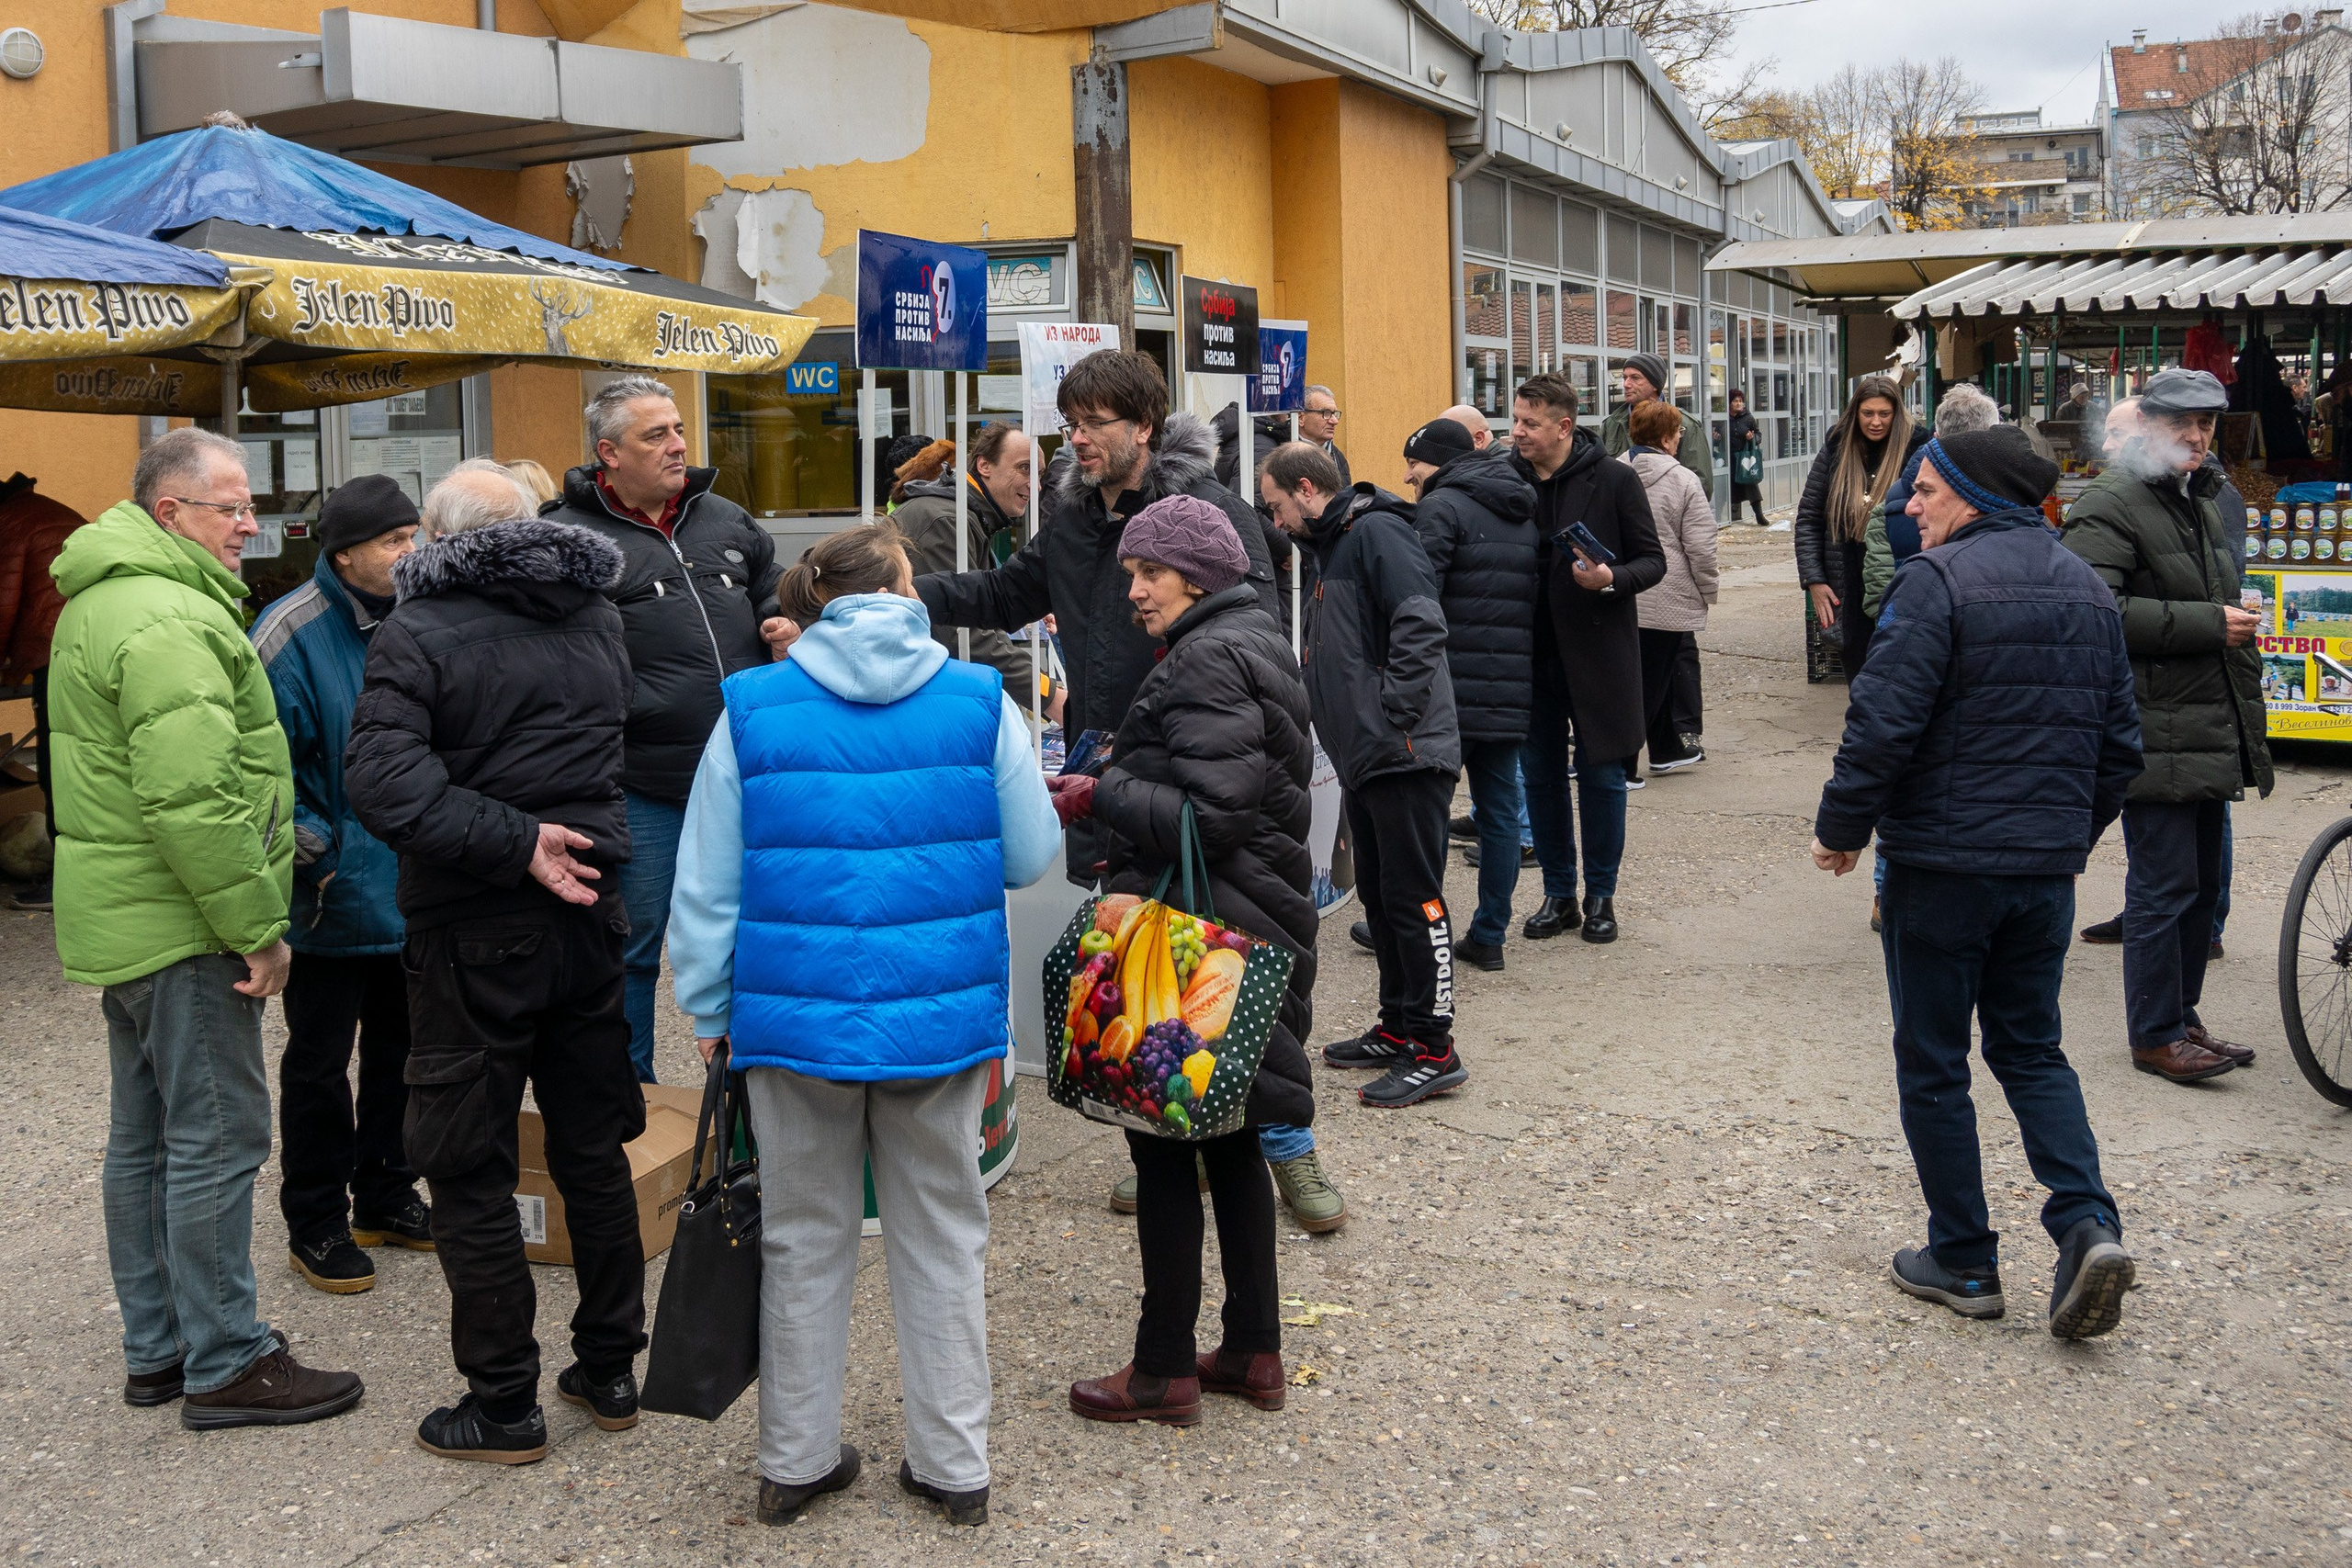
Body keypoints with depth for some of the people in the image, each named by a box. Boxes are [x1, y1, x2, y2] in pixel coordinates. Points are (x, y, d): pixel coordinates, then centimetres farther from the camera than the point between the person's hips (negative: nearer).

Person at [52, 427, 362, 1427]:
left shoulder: (103, 603, 16)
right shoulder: (170, 620, -19)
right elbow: (193, 800, -26)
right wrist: (257, 927, -20)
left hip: (120, 918, 11)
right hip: (181, 926, -11)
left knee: (144, 1138, 16)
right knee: (216, 1139, -3)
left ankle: (156, 1350, 27)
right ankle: (225, 1366, 5)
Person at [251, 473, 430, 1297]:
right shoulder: (294, 634, -16)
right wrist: (311, 851, -15)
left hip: (415, 888, 6)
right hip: (335, 892, -6)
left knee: (402, 1050, 17)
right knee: (320, 1061, 7)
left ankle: (386, 1195, 33)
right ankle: (316, 1223, 20)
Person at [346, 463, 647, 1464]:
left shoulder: (418, 632, -11)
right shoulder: (598, 619, 7)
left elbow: (382, 776, -24)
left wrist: (518, 843, -23)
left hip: (474, 937, -5)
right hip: (588, 917, 6)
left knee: (470, 1174, 5)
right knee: (594, 1150, 15)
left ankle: (503, 1405, 12)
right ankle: (611, 1371, 25)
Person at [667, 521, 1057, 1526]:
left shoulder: (753, 709, -2)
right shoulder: (980, 702, -3)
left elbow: (706, 887, -1)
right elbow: (1031, 856, 3)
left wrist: (709, 1009, 9)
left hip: (798, 1015, 0)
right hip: (942, 1016, 0)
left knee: (806, 1235, 16)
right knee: (941, 1233, 14)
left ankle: (794, 1462, 27)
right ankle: (954, 1465, 23)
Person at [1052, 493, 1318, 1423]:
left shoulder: (1208, 661, -17)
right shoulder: (1252, 641, 15)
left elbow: (1211, 816, -23)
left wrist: (1102, 798, -13)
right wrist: (1116, 793, 12)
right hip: (1249, 928, 10)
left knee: (1163, 1142, 0)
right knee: (1228, 1138, 16)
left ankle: (1164, 1372, 9)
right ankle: (1252, 1353, 25)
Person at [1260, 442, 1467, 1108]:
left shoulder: (1377, 532, -12)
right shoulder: (1331, 546, 20)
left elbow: (1422, 627, -23)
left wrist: (1393, 718, -23)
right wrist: (1352, 727, 17)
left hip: (1406, 755, -10)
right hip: (1367, 756, 10)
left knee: (1413, 896, -6)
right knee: (1379, 895, 15)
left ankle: (1433, 1047, 0)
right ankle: (1398, 1028, 25)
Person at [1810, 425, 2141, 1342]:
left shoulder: (1939, 579, -14)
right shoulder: (2085, 588, 10)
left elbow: (1883, 723, -20)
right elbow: (2119, 740, 14)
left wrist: (1842, 829, -7)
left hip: (1943, 861, -6)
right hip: (2048, 867, 7)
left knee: (1933, 1062, 7)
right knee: (2031, 1050, 18)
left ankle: (1964, 1261, 14)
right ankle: (2087, 1224, 0)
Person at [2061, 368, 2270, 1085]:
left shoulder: (2202, 502, 20)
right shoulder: (2110, 505, -12)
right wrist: (2209, 623, -21)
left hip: (2211, 733, 9)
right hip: (2156, 736, -9)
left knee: (2201, 885, 14)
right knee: (2164, 886, -5)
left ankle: (2182, 1018, 25)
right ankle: (2156, 1036, 5)